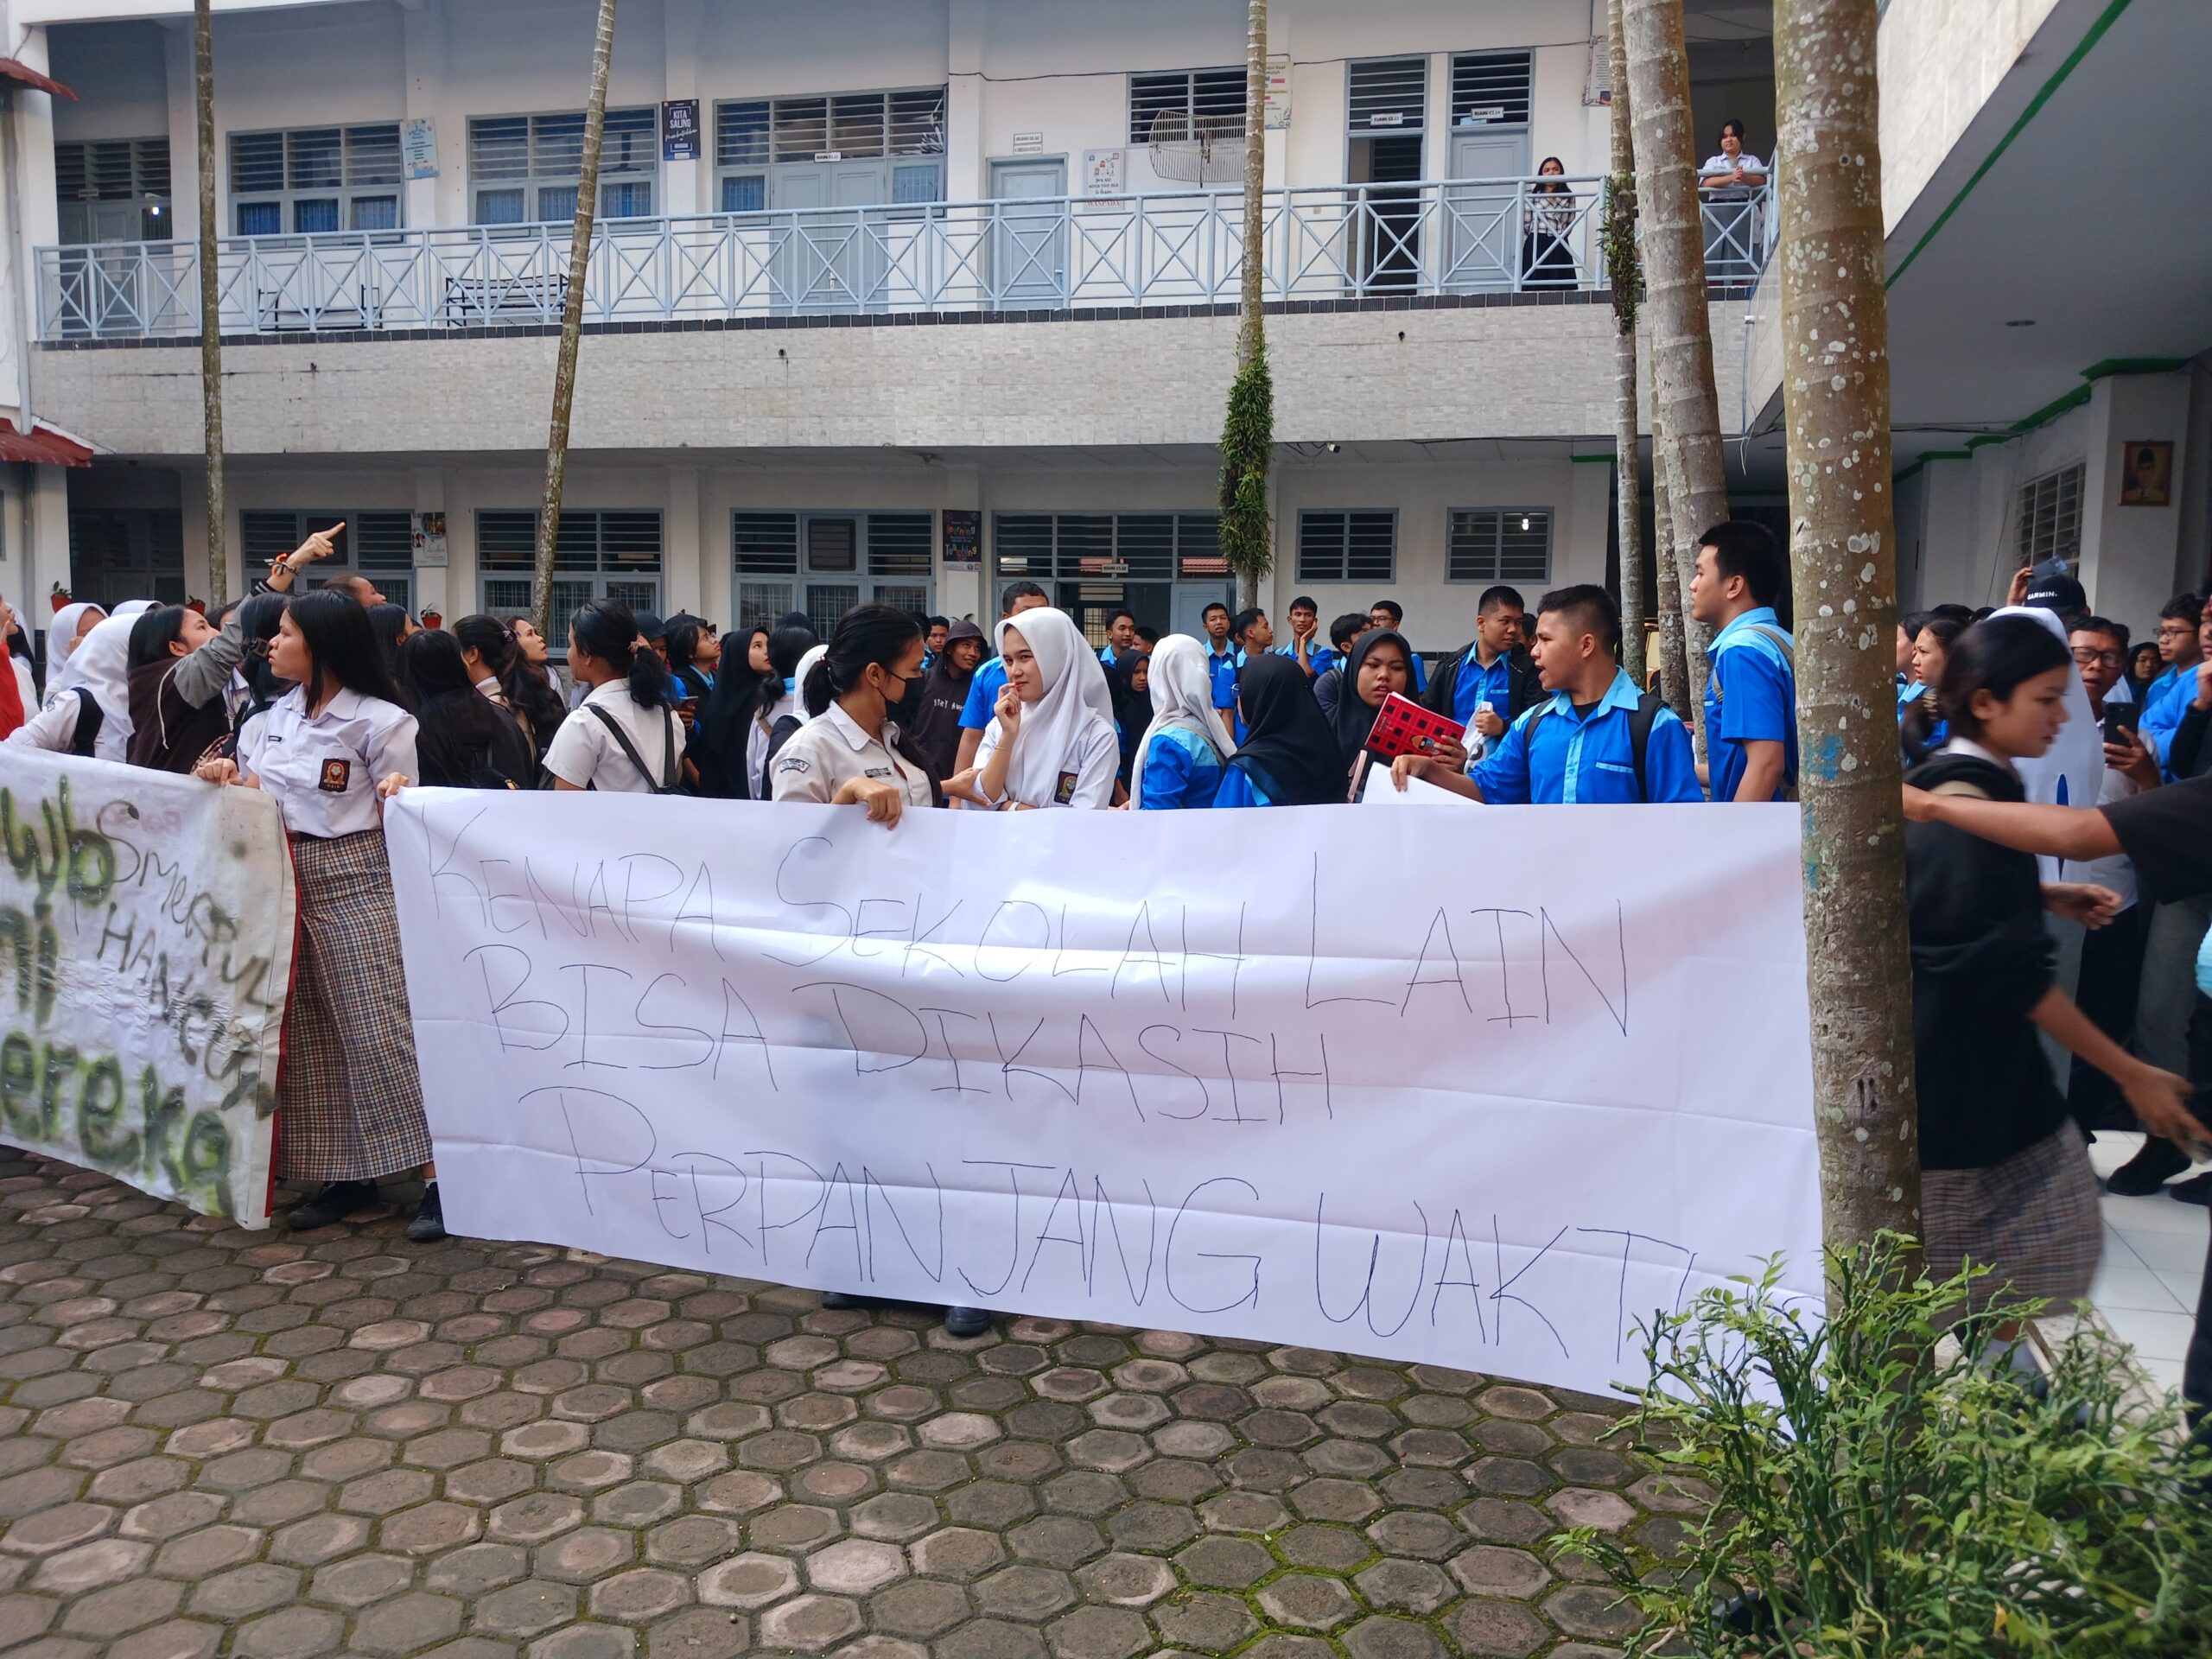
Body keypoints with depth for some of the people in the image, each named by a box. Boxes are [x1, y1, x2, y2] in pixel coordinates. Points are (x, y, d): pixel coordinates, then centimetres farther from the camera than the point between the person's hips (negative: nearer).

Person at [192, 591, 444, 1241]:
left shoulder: (381, 721, -10)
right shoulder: (276, 714, 10)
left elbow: (396, 819, -9)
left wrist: (396, 794, -30)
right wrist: (226, 777, -4)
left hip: (356, 881, -7)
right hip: (284, 882, 7)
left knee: (381, 1029, -9)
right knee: (308, 1032, 9)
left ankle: (436, 1175, -4)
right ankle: (348, 1174, 19)